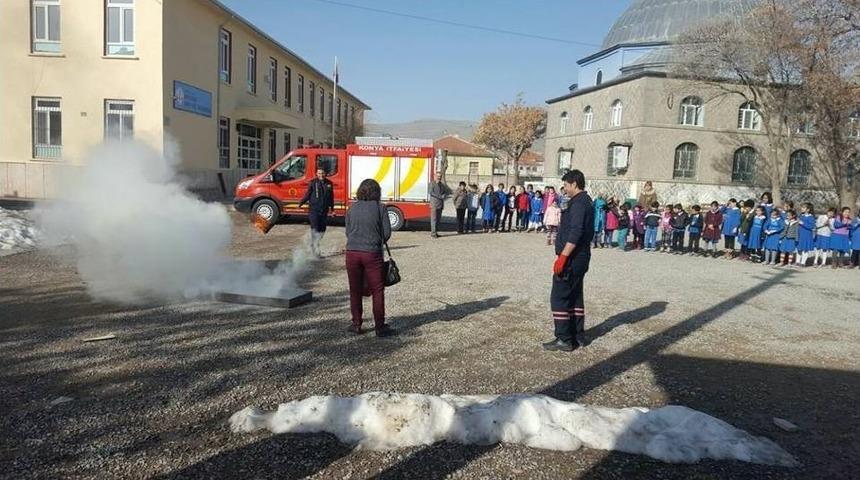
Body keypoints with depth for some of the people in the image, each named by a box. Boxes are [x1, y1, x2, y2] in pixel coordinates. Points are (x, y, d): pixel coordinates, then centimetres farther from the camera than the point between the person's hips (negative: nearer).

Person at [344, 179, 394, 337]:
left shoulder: (352, 208, 6)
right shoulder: (379, 207, -2)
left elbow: (348, 231, 11)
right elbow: (387, 232, -1)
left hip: (352, 252, 3)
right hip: (372, 253, -3)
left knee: (355, 290, 13)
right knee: (377, 290, 6)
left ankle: (356, 324, 20)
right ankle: (380, 327, 9)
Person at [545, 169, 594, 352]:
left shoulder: (578, 203, -16)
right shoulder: (587, 202, 15)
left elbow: (575, 233, -26)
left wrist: (562, 257, -26)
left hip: (571, 259, -10)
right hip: (581, 258, 10)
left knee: (559, 298, -5)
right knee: (575, 297, 15)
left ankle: (564, 340, -2)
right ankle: (577, 336, 22)